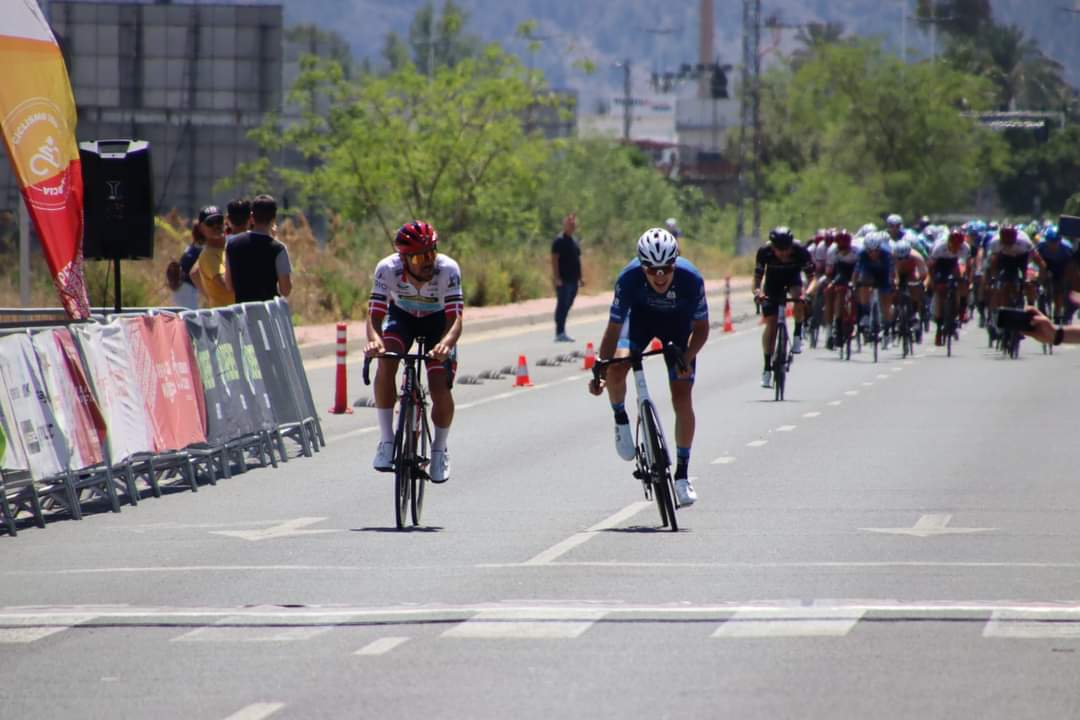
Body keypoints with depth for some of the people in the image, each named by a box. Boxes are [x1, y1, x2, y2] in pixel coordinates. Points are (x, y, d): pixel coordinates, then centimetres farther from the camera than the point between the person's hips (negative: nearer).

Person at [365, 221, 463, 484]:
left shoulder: (448, 270, -34)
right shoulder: (388, 269, -31)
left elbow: (455, 319, -37)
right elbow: (374, 316, -32)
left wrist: (445, 344, -59)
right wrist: (374, 340, -55)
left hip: (438, 321, -1)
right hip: (401, 317, 1)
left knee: (441, 388, -15)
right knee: (385, 363, -29)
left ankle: (439, 450, 13)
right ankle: (386, 441, -18)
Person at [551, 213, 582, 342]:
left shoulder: (575, 241, 17)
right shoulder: (559, 241, -9)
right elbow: (554, 260, -14)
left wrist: (580, 277, 19)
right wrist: (556, 278, -20)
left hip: (573, 279, 8)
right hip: (563, 280, -8)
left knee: (567, 305, 10)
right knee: (562, 305, -8)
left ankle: (561, 332, 15)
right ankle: (560, 333, -8)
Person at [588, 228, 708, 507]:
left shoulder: (691, 279, -34)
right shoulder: (630, 278, -35)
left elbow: (701, 328, -20)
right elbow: (614, 328, -27)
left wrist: (686, 358, -36)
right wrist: (599, 371, -34)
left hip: (678, 323, 0)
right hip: (641, 316, 0)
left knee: (682, 397, -9)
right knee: (616, 369, -27)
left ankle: (682, 474, 4)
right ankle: (620, 418, 5)